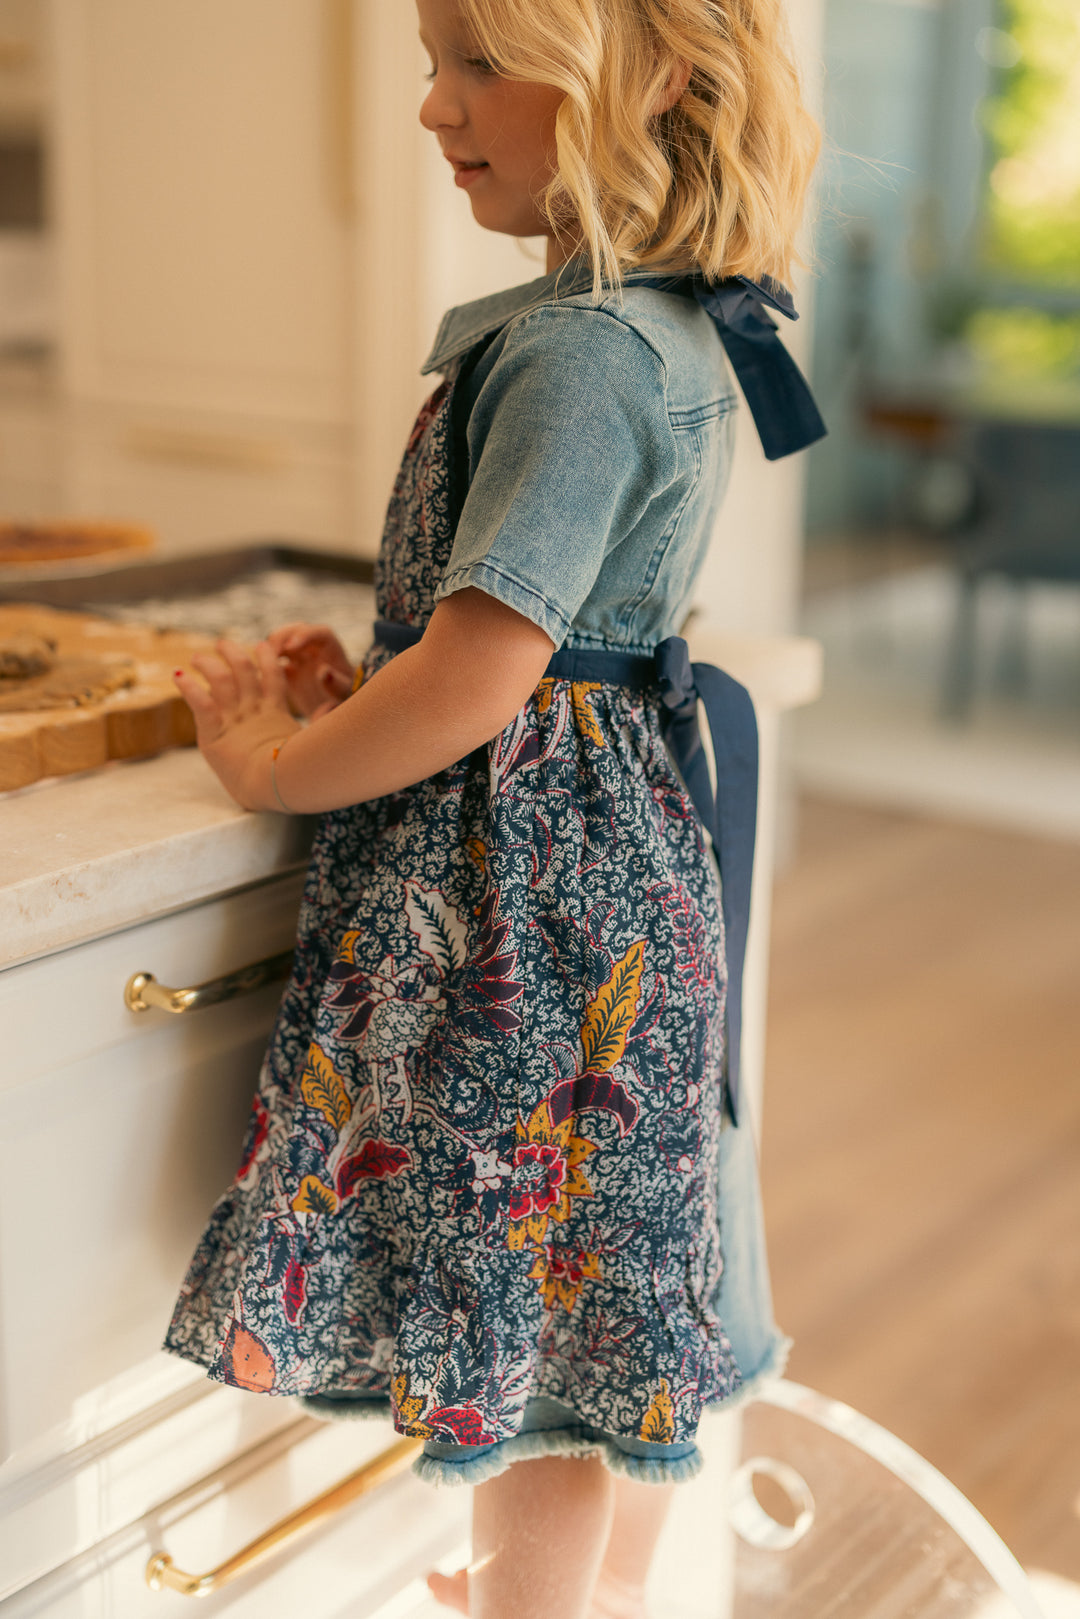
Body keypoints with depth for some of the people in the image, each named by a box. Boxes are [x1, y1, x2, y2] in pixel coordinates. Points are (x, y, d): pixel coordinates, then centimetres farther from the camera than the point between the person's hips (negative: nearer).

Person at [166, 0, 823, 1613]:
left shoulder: (579, 352, -23)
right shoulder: (674, 324, 8)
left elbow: (484, 674, -27)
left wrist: (275, 764, -12)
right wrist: (367, 682, 6)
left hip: (529, 883, -10)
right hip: (633, 855, 10)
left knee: (525, 1314, 5)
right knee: (612, 1287, 23)